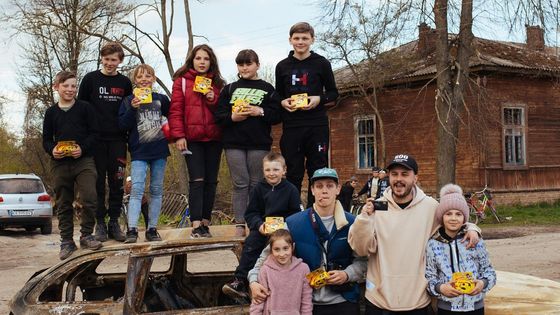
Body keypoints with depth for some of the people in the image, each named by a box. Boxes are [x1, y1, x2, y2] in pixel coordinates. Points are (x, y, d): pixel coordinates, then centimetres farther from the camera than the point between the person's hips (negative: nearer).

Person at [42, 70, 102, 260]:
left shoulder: (85, 108, 4)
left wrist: (82, 148, -14)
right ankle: (66, 241, 16)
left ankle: (86, 235, 5)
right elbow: (46, 139, 12)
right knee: (63, 204, 7)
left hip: (84, 161, -2)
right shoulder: (51, 112, 10)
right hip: (60, 163, 2)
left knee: (89, 199, -12)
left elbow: (94, 133, 1)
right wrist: (52, 150, -10)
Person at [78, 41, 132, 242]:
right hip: (96, 139, -1)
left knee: (117, 182, 1)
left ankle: (114, 222, 9)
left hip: (117, 139, 2)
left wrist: (129, 137, 6)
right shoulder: (90, 79, 4)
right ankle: (100, 223, 7)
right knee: (98, 182, 1)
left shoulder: (125, 83, 9)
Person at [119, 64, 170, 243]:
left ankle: (152, 229, 13)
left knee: (156, 190, 6)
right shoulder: (129, 101, 2)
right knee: (136, 189, -13)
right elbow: (122, 125, -6)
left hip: (159, 150, 3)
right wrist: (132, 109, -19)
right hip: (139, 152, -2)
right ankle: (132, 230, -15)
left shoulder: (161, 99, 7)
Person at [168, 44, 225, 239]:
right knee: (197, 180, -11)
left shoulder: (217, 83, 15)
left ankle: (205, 223, 12)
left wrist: (213, 100, -4)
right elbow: (175, 110, -2)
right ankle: (196, 226, -10)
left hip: (214, 138, 4)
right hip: (192, 138, -4)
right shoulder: (182, 81, 4)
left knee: (211, 181, 5)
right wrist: (178, 135, -11)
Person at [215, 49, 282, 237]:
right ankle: (240, 224, 3)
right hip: (234, 143, 1)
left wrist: (260, 112, -13)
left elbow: (277, 115, 1)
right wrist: (232, 117, -12)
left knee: (257, 184, 3)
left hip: (259, 143, -1)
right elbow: (218, 115, 7)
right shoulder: (229, 89, 13)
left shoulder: (267, 89, 8)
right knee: (240, 184, 0)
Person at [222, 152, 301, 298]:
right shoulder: (259, 188, 7)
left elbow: (296, 215, 1)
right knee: (250, 243, -24)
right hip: (261, 228, 2)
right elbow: (251, 213, 7)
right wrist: (259, 225, -13)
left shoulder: (291, 190, 1)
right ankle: (240, 281, -25)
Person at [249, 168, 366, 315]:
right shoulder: (293, 223, -3)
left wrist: (347, 275, -15)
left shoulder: (351, 223, 0)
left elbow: (361, 260, 3)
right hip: (307, 303, 0)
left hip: (344, 302, 0)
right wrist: (254, 280, -11)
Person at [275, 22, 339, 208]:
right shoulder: (282, 66, 10)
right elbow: (277, 96, 17)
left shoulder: (322, 64, 4)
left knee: (318, 172, 2)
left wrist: (319, 99, -12)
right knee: (293, 174, 5)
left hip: (317, 126, -1)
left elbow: (333, 93, 8)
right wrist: (283, 102, -6)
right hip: (291, 127, 1)